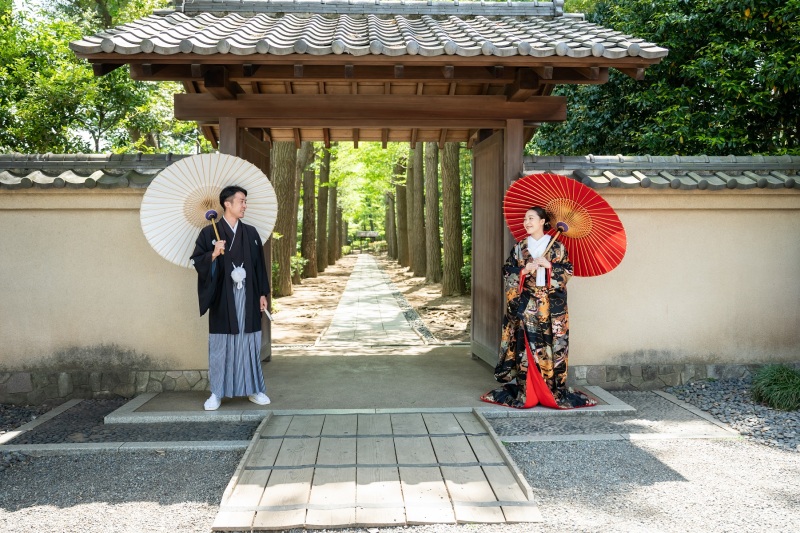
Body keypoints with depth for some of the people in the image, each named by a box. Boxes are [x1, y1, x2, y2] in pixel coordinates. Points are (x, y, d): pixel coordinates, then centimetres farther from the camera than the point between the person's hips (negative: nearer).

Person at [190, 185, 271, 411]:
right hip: (223, 298, -3)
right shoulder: (209, 232, -1)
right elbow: (197, 261, -3)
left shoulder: (251, 233, 9)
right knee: (221, 345, 2)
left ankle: (254, 389, 17)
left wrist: (262, 293, 7)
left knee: (250, 343, 7)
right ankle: (217, 393, 12)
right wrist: (213, 254, -22)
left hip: (248, 297, 3)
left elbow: (259, 265, 11)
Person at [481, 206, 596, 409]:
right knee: (525, 345, -2)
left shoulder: (557, 247, 4)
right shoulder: (519, 247, 9)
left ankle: (554, 391, 8)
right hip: (525, 305, 1)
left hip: (551, 306, -1)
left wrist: (549, 265, -13)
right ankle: (525, 391, 5)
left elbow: (567, 271, 1)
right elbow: (507, 273, 6)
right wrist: (523, 270, -11)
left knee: (551, 345, -1)